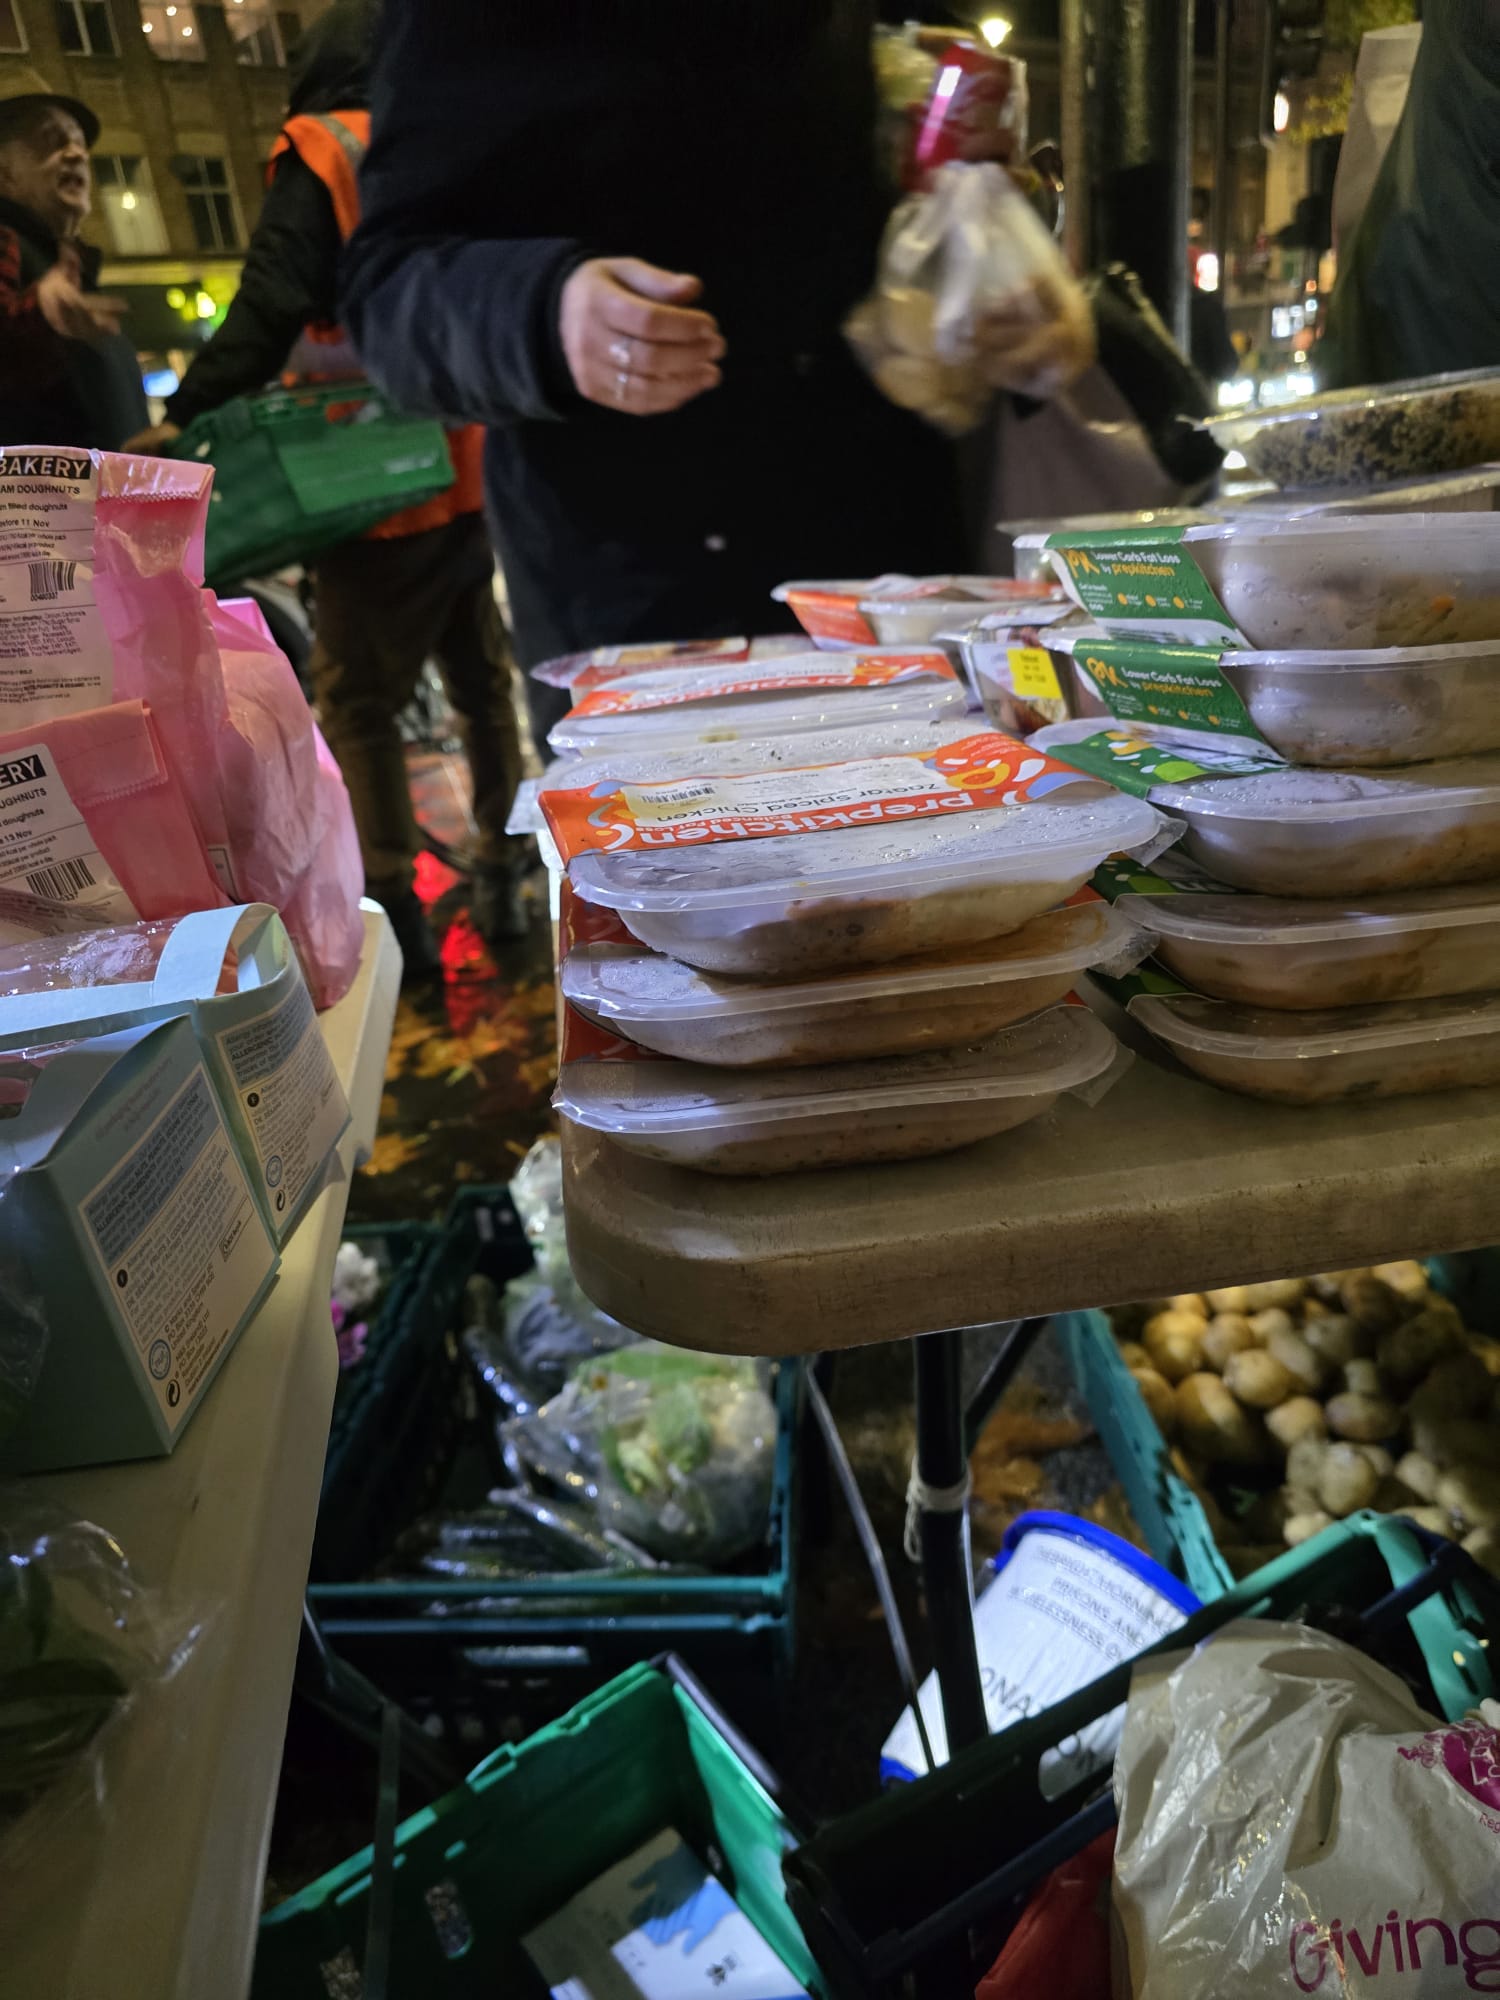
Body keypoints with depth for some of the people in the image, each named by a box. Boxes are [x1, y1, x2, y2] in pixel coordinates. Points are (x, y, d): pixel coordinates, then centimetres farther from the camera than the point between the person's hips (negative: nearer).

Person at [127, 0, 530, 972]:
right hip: (476, 472, 6)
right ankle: (503, 878, 17)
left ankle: (397, 910, -1)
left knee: (359, 699, 1)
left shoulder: (320, 158, -1)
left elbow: (271, 309, -12)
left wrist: (185, 417, -11)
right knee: (485, 681, 11)